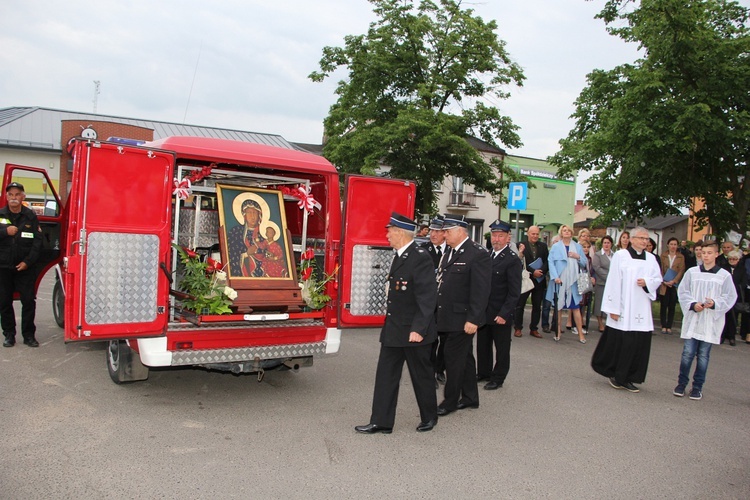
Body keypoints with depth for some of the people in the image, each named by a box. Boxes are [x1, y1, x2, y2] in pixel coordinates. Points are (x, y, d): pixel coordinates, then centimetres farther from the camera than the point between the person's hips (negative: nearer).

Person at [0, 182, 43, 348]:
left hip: (24, 267, -1)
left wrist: (28, 261, -9)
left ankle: (29, 335, 8)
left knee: (29, 301, -1)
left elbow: (37, 241, -1)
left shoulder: (30, 216, 2)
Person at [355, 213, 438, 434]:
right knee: (386, 374, 9)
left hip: (413, 331, -9)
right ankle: (381, 422, 18)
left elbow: (427, 297, -22)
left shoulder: (420, 258, -19)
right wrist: (389, 322, 16)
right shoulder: (399, 256, 10)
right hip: (393, 329, 9)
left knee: (422, 375, 10)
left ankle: (429, 417, 29)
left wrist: (418, 329, -25)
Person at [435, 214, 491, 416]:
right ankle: (470, 398, 30)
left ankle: (450, 401, 12)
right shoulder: (449, 253, 13)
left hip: (462, 319, -9)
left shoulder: (478, 254, -14)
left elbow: (481, 290, -19)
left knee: (454, 358, -2)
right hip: (449, 317, 9)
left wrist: (473, 319, -22)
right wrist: (438, 314, 11)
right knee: (464, 357, 17)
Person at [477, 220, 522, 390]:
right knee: (482, 344, 17)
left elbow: (514, 292, -16)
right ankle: (483, 372, 33)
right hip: (484, 311, 7)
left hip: (500, 313, -6)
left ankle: (498, 378, 22)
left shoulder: (513, 260, -14)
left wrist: (504, 314, -20)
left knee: (501, 347, 9)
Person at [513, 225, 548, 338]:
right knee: (520, 305, 3)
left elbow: (547, 261, 2)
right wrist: (533, 272, -18)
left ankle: (534, 329, 19)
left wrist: (541, 271, -15)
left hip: (539, 280, 4)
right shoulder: (521, 245, -5)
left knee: (537, 306, 9)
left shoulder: (543, 246, 9)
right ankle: (518, 328, 13)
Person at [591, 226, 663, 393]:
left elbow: (658, 279, 14)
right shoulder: (620, 256, -5)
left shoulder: (651, 258, 10)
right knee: (619, 343, -1)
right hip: (623, 309, -5)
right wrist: (613, 308, -11)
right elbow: (613, 282, -8)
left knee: (640, 345, 3)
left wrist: (647, 282, -9)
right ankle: (613, 373, 20)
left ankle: (627, 379, 15)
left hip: (642, 311, 5)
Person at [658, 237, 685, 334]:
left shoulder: (681, 257, 5)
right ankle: (663, 326, 7)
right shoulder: (663, 256, 6)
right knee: (663, 306, 1)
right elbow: (660, 270, 2)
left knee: (672, 306, 4)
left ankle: (669, 327, 8)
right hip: (664, 285, 0)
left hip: (675, 285, 0)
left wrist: (673, 281, -14)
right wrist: (664, 281, -11)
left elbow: (681, 270, -2)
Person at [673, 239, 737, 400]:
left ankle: (698, 387, 17)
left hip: (711, 322, -1)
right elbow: (682, 292, 4)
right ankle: (682, 383, 15)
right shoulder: (692, 272, 2)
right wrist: (692, 304, -11)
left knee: (703, 355, 6)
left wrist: (715, 303, -15)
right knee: (688, 353, 1)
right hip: (692, 319, 1)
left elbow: (730, 297, 1)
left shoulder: (724, 275, 0)